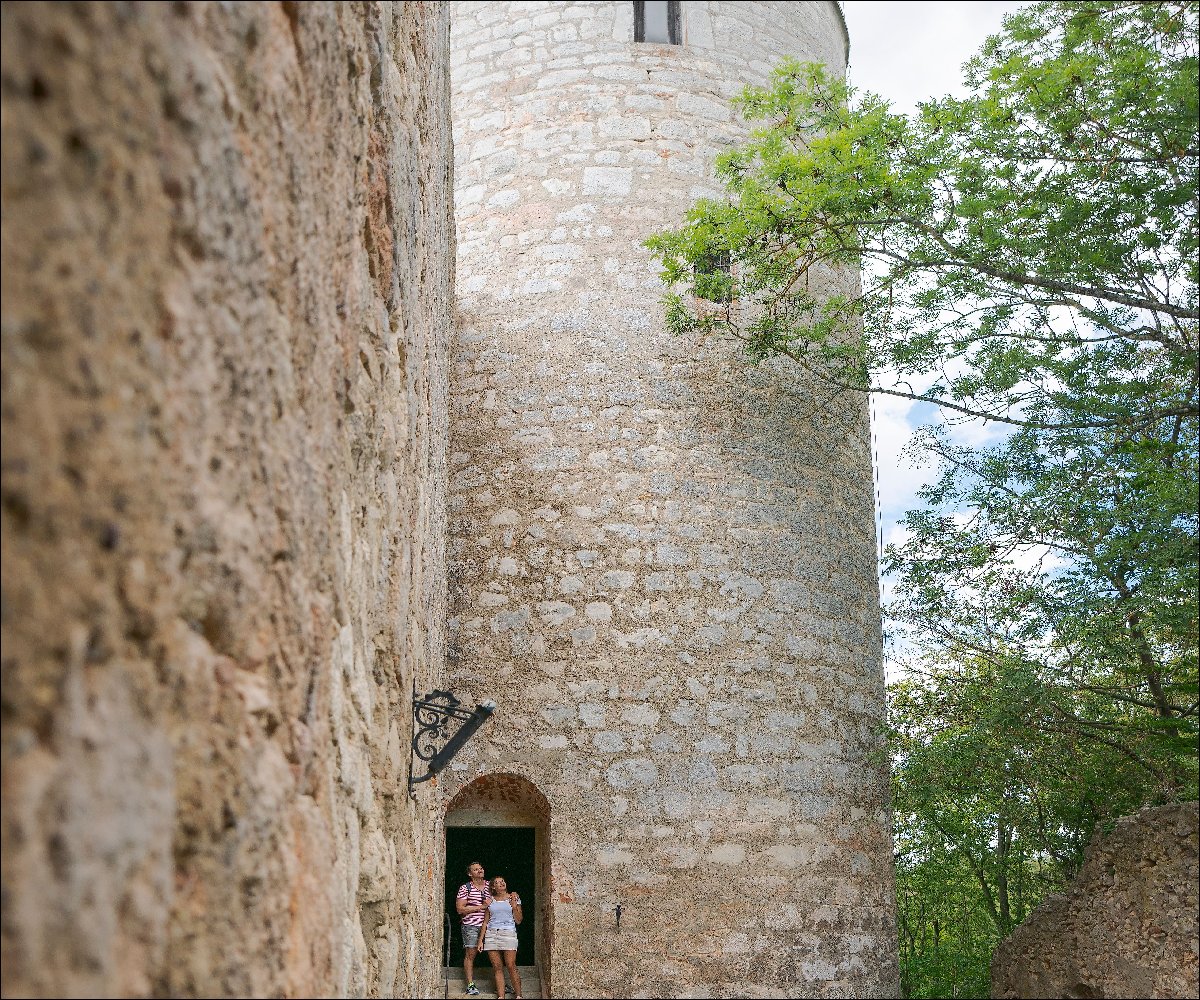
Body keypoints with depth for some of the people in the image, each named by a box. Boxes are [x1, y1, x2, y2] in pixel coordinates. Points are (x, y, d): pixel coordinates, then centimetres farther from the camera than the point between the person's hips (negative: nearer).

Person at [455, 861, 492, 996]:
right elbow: (460, 909, -7)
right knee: (470, 954, -3)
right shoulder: (465, 888, -1)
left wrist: (491, 904, -1)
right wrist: (481, 907, -12)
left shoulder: (490, 885, 11)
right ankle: (470, 985, 3)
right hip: (471, 925, -3)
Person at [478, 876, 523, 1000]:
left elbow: (518, 921, 7)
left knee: (511, 966, -10)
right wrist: (481, 939, 8)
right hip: (491, 934, 2)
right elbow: (485, 921, 13)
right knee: (497, 968, -1)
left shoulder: (514, 898, 8)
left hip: (508, 933, -2)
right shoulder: (490, 900, 12)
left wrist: (514, 906, -6)